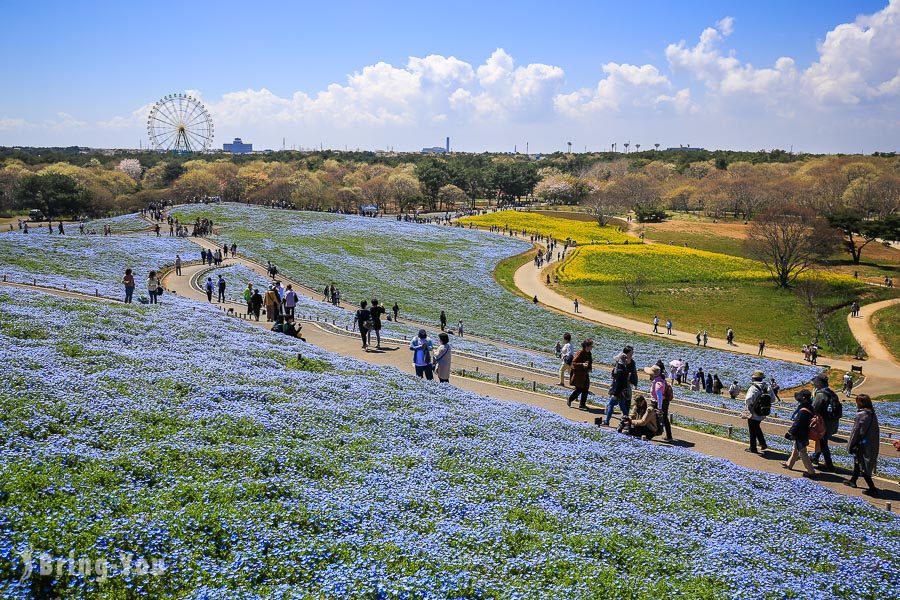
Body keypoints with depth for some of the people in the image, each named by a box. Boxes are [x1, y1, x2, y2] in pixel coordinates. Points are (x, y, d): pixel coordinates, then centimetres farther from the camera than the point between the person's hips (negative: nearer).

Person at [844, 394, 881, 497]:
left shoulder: (861, 415, -20)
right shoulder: (873, 414, 3)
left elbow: (856, 431, -16)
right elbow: (876, 430, 9)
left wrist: (850, 445, -7)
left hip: (863, 445, -8)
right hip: (872, 445, 8)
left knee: (863, 467, -1)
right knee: (858, 462, 25)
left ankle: (873, 489, -3)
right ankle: (853, 481, 39)